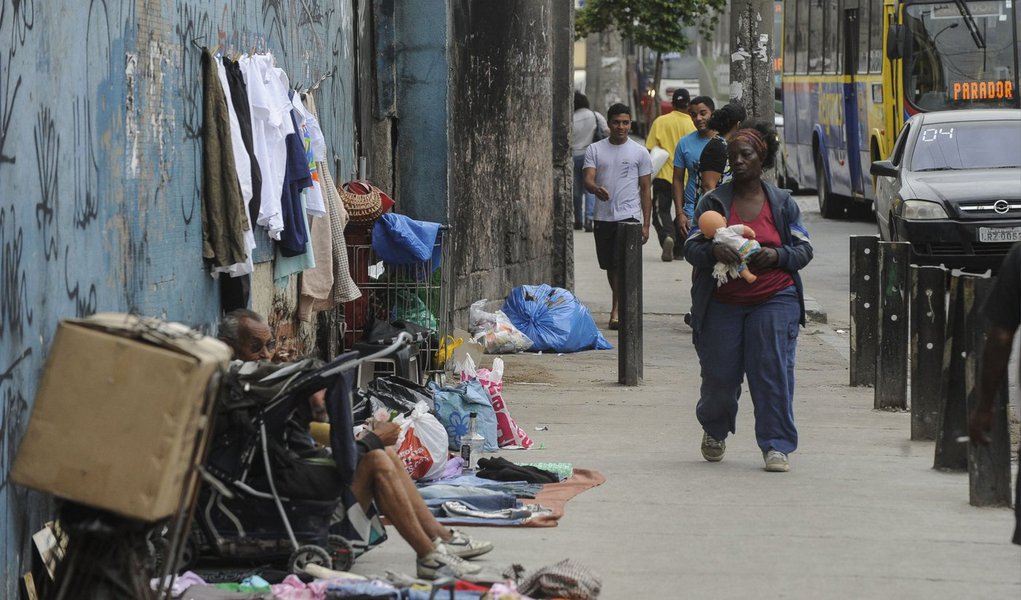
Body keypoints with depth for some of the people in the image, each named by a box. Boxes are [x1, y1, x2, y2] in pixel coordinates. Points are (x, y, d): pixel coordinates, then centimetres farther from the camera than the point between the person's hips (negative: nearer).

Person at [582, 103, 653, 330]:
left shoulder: (640, 153, 4)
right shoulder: (595, 150, 7)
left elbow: (646, 189, 6)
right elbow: (588, 179, -3)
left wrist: (646, 224, 1)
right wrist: (596, 188, -29)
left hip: (628, 215, -3)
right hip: (602, 216, 3)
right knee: (610, 265, 10)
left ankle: (616, 310, -19)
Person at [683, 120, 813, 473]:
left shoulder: (782, 203, 6)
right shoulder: (713, 202, 4)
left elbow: (803, 250, 7)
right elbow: (690, 248, 1)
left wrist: (776, 255, -14)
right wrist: (713, 251, -21)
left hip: (773, 301, 0)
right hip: (722, 304, 0)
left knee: (773, 372, -10)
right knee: (719, 376, 5)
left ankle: (776, 446, -4)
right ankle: (714, 431, 34)